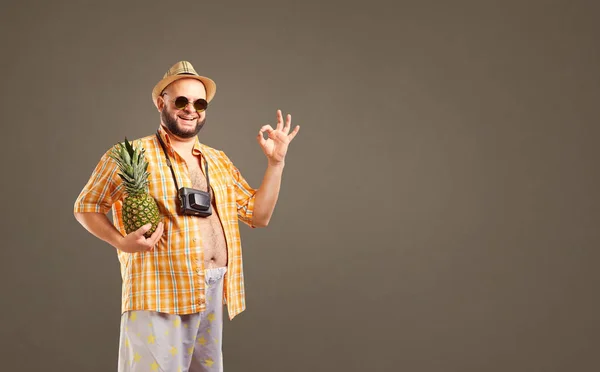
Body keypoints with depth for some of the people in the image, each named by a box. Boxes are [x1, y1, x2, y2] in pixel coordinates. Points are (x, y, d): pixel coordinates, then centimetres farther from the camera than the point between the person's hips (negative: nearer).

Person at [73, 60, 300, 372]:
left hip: (215, 291, 6)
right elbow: (86, 207, 2)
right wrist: (120, 241, -15)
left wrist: (275, 162, 5)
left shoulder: (219, 161, 13)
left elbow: (259, 215, 14)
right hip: (161, 292, -6)